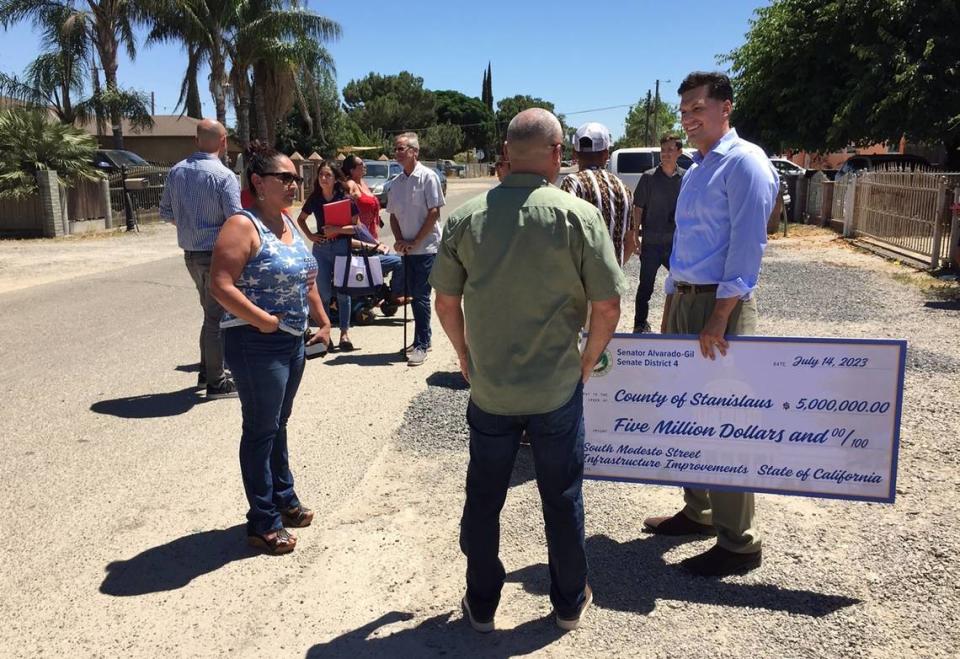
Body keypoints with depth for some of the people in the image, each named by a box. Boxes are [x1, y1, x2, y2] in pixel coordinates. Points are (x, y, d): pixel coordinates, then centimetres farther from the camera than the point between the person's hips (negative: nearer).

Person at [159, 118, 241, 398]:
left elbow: (166, 212, 10)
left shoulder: (177, 171, 4)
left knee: (211, 312, 22)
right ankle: (217, 382, 9)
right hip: (216, 254, -7)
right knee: (217, 317, 2)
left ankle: (207, 370, 32)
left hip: (190, 253, 7)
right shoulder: (224, 176, -17)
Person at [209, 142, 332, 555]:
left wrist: (323, 321, 15)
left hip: (292, 341, 9)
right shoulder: (243, 226, -15)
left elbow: (306, 280, 20)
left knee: (278, 423, 20)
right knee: (261, 431, 2)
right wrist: (263, 320, -23)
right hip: (256, 345, -8)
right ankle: (263, 523, 14)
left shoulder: (289, 223, 12)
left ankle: (284, 500, 35)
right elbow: (220, 285, -23)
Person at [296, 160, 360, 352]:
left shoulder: (345, 199, -6)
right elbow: (301, 219, 20)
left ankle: (344, 333, 11)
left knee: (342, 291, 2)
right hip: (321, 247, 2)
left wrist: (337, 230, -19)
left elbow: (356, 227, -7)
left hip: (342, 246, -2)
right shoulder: (314, 198, 4)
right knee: (323, 292, 3)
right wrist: (309, 235, 6)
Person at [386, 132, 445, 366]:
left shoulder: (428, 177, -8)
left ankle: (421, 345, 1)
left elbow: (434, 212, -12)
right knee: (414, 294, 12)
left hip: (425, 247, -6)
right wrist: (400, 240, -3)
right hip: (407, 248, 6)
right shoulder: (396, 183, 11)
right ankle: (423, 339, 25)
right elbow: (393, 215, 14)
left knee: (420, 295, -7)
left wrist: (415, 241, -13)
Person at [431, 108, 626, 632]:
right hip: (557, 389, -1)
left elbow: (446, 302, -1)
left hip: (488, 388, 2)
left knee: (483, 498, 17)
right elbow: (608, 305, -11)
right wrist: (588, 361, 5)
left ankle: (482, 605, 33)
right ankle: (570, 603, 34)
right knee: (562, 498, 16)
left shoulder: (466, 217, -6)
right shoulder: (579, 216, -12)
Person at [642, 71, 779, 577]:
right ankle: (698, 512, 31)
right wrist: (671, 307, 17)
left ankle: (737, 543, 9)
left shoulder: (744, 162, -10)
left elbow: (747, 243, -18)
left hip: (722, 304, -9)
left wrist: (719, 318, -21)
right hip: (685, 300, 9)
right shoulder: (695, 170, 18)